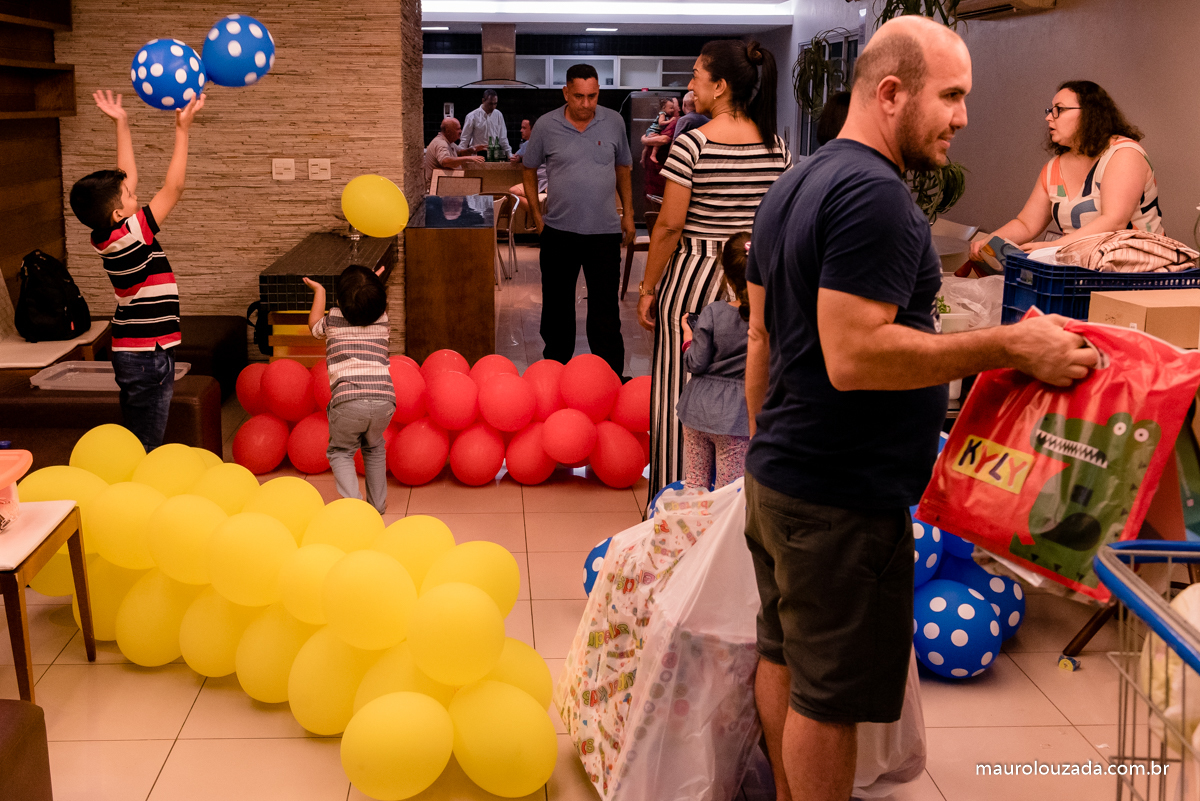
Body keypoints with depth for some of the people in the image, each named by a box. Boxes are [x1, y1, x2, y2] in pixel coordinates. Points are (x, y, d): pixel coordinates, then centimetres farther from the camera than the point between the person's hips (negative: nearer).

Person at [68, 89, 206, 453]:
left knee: (138, 444, 16)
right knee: (145, 448, -3)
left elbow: (127, 177, 15)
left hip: (132, 351, 9)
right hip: (148, 354, -9)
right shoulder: (128, 238, -20)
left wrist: (122, 125, 18)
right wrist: (182, 130, -14)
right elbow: (173, 189, -18)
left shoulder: (109, 236, 3)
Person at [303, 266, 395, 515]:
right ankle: (377, 502, 33)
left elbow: (314, 325, 35)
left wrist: (319, 291, 46)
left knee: (340, 452, 19)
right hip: (383, 400, 3)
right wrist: (371, 285, 53)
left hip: (348, 401, -3)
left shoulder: (333, 319, 9)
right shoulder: (382, 319, 13)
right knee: (374, 447, 30)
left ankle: (352, 502, -1)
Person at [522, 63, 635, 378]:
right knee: (557, 304, 11)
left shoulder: (614, 122, 1)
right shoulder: (546, 125, -3)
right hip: (559, 230, 0)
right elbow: (529, 169, 10)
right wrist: (536, 215, 5)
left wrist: (628, 213, 13)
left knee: (605, 307, 0)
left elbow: (622, 168, 14)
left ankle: (611, 376, 5)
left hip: (604, 231, 0)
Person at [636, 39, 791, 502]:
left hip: (693, 275, -5)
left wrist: (648, 288, -4)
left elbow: (670, 226, -13)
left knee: (680, 391, 6)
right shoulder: (776, 146, 3)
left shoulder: (693, 143, -13)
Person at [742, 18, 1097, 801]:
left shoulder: (793, 186, 13)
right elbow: (853, 356, -28)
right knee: (829, 696, 2)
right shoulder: (876, 194, -19)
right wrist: (1010, 346, -25)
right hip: (842, 499, -10)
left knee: (784, 661, 21)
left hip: (777, 478, 10)